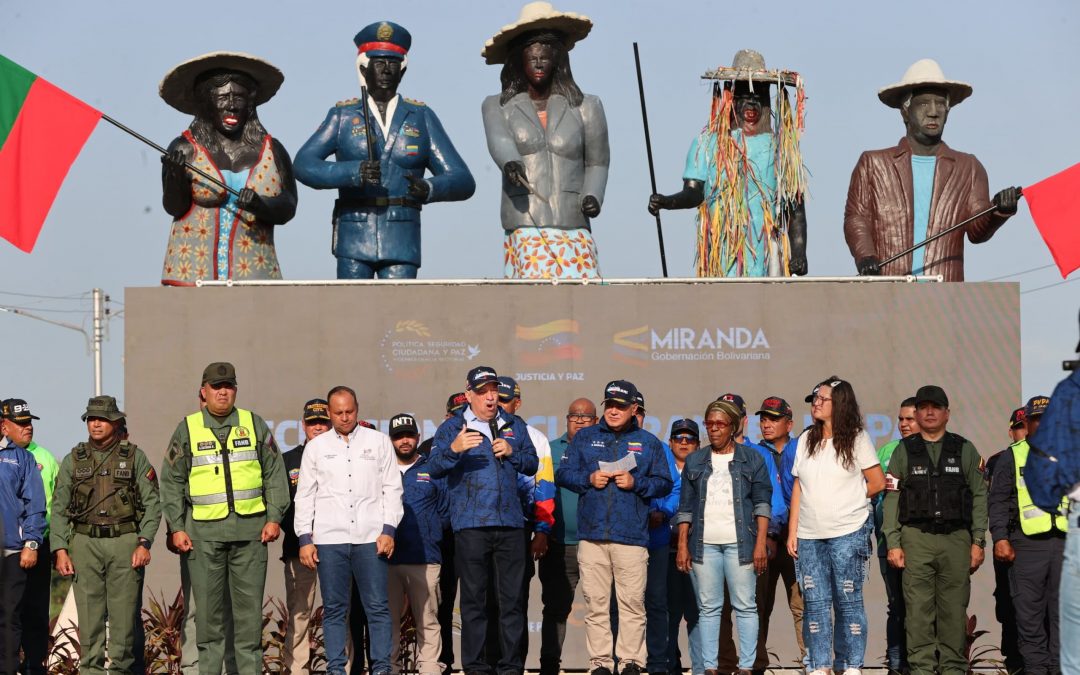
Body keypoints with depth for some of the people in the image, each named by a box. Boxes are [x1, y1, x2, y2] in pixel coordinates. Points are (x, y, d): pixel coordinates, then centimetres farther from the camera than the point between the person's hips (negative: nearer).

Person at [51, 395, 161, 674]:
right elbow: (59, 509, 10)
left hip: (125, 542, -1)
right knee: (89, 615, 0)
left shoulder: (135, 457, 6)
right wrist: (60, 550, -1)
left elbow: (152, 503, 2)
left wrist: (144, 543, -8)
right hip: (85, 544, 1)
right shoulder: (73, 460, 11)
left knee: (124, 614, -2)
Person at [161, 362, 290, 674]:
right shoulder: (188, 428, 6)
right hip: (204, 530, -1)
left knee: (249, 603, 2)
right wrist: (176, 527, 1)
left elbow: (275, 474, 10)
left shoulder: (254, 424, 9)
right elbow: (172, 481, 7)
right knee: (208, 606, 2)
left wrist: (274, 518, 2)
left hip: (250, 528, 1)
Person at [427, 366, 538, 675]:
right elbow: (433, 468, -7)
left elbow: (532, 465, 17)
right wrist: (454, 450, -26)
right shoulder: (452, 428, 3)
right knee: (473, 598, 2)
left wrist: (512, 452, -3)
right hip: (471, 525, -3)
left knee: (512, 598, 5)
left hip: (510, 522, 3)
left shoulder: (514, 426, 15)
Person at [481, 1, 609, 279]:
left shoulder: (586, 107, 13)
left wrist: (593, 197, 1)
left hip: (574, 230, 1)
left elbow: (597, 162, 21)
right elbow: (499, 141, -8)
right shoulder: (497, 107, 12)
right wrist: (510, 163, -31)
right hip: (524, 230, -1)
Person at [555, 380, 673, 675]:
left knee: (632, 602, -4)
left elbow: (664, 483, 10)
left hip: (632, 537, -1)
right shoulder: (584, 437, 14)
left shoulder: (648, 442, 12)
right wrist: (589, 479, -5)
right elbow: (562, 474, 12)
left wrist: (636, 483, -7)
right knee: (595, 603, 1)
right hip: (591, 535, 1)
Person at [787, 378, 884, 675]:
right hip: (809, 535, 4)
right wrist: (792, 532, 5)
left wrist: (848, 498, 9)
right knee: (815, 602, 5)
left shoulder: (856, 438, 0)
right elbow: (798, 489, 10)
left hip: (848, 533, -4)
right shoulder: (806, 439, 11)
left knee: (848, 600, 0)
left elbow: (878, 483, 2)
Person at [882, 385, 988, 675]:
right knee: (918, 608, -3)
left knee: (954, 609, 1)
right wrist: (893, 543, -3)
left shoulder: (965, 450, 10)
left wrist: (978, 541, 0)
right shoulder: (904, 451, 9)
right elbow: (891, 499, 6)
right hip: (916, 539, 0)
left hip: (956, 539, 0)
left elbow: (979, 497, 8)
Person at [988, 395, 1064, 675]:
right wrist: (1000, 537, -5)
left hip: (1066, 543, 2)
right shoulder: (1012, 457, 10)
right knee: (1029, 612, -3)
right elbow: (997, 501, 6)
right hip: (1027, 544, -2)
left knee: (1064, 611, 0)